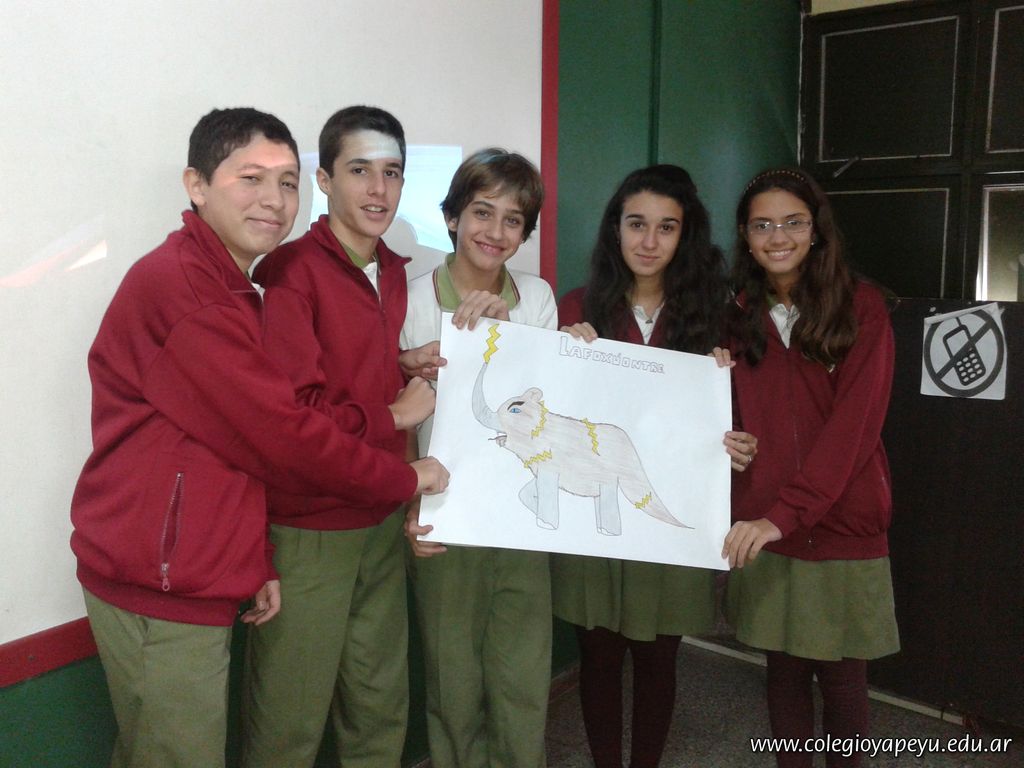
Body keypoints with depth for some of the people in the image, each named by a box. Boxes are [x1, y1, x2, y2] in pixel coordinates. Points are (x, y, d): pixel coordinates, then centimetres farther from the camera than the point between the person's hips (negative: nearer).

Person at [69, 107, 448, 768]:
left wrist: (258, 563, 10)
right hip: (163, 592, -10)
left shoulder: (228, 289, 15)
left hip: (191, 582, 10)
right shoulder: (178, 284, -18)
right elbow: (283, 437, -19)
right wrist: (408, 478, -7)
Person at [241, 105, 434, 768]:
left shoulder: (396, 273, 10)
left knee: (381, 712, 19)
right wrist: (395, 414, -11)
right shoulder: (291, 271, -14)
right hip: (307, 531, -7)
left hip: (383, 522, 7)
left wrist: (417, 365, 4)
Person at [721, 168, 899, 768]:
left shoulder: (861, 307, -4)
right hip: (762, 528, 3)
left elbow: (854, 424, -14)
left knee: (841, 675, 7)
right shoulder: (737, 315, 7)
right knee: (785, 666, 12)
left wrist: (784, 512, -22)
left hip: (844, 527, -2)